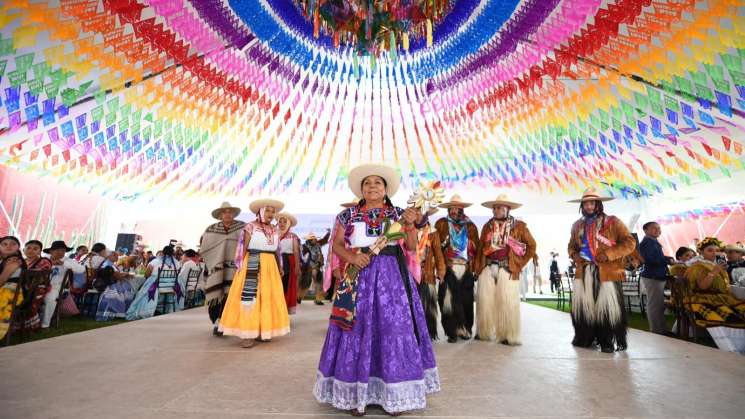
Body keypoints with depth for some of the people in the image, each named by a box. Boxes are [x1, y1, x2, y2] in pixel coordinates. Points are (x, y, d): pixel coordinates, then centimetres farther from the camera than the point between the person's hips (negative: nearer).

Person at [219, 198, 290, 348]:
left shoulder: (275, 230, 14)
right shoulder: (250, 226, -1)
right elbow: (244, 248, -5)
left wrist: (280, 268, 14)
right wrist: (242, 266, -12)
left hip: (270, 266, 6)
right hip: (253, 264, -6)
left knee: (267, 297, 6)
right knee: (250, 295, -9)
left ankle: (261, 331, 15)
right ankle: (247, 333, -4)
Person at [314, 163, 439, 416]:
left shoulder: (398, 214, 8)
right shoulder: (348, 215, 8)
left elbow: (412, 247, 5)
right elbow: (337, 244, 6)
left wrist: (410, 225, -11)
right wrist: (351, 257, -12)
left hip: (392, 277, 1)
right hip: (358, 276, 0)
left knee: (394, 331, 1)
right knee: (357, 332, 2)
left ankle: (394, 395, 14)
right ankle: (356, 395, 14)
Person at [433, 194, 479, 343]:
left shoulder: (470, 226, 13)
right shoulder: (442, 224, 6)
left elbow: (476, 249, 10)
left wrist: (474, 267, 3)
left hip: (466, 270, 2)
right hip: (448, 270, -2)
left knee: (466, 300, 5)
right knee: (449, 301, -2)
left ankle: (465, 329, 21)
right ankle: (452, 331, 7)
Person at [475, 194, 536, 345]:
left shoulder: (519, 226, 5)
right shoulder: (487, 226, 14)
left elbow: (531, 246, 11)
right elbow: (480, 248, 14)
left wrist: (520, 263, 5)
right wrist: (478, 269, 8)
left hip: (508, 269, -3)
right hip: (487, 268, 3)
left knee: (507, 304, -4)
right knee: (485, 302, 3)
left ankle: (509, 336, 8)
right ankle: (484, 333, 16)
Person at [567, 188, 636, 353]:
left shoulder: (612, 222, 0)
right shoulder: (578, 225, 15)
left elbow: (630, 243, -4)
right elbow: (571, 246, 25)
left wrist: (609, 254, -15)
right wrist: (574, 255, 3)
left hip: (607, 272, -4)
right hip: (583, 273, 4)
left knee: (606, 307, -2)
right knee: (582, 306, 8)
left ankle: (607, 342, 11)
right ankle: (584, 338, 22)